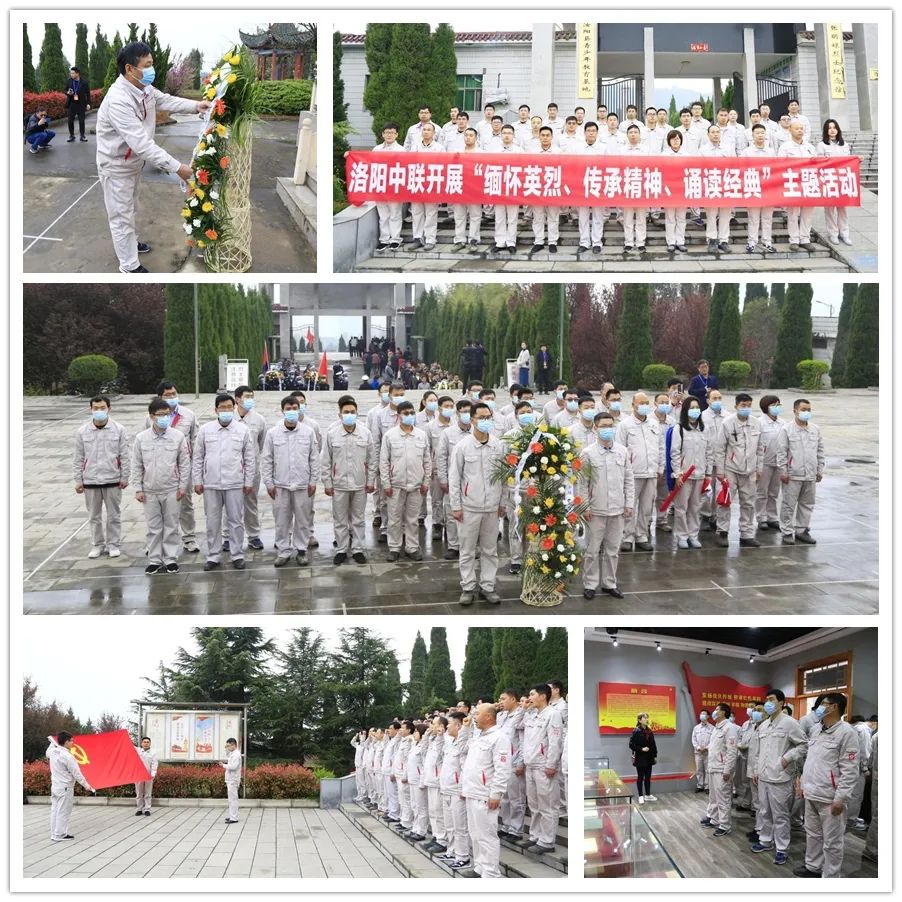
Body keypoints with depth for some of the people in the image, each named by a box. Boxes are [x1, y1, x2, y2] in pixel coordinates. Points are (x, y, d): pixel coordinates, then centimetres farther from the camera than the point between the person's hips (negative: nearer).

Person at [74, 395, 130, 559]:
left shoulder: (119, 430, -5)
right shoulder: (83, 432, -2)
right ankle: (97, 545, 21)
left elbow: (125, 456, -1)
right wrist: (78, 480, 2)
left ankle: (113, 544, 19)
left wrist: (125, 477, -3)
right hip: (90, 480, 1)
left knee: (114, 515, 7)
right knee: (94, 516, 10)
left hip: (113, 480, -1)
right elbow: (79, 458, 4)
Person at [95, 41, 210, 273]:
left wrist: (195, 105, -8)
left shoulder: (143, 87, -9)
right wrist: (176, 167, -39)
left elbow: (165, 100, 9)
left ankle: (131, 242, 50)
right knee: (122, 215, 7)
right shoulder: (118, 100, -38)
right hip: (116, 166, -9)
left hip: (134, 160, 9)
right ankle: (129, 266, 20)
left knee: (131, 206, 28)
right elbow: (141, 143, -40)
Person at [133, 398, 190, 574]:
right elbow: (136, 466, 2)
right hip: (150, 490, 1)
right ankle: (154, 560, 15)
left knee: (171, 526, 6)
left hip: (171, 489, -1)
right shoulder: (141, 438, -3)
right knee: (153, 527, 7)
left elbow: (184, 463, 0)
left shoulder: (178, 436, -4)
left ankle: (171, 559, 14)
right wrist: (138, 489, 0)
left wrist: (183, 486, -2)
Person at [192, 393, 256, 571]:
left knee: (236, 521, 4)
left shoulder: (243, 430, 1)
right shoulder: (205, 430, 2)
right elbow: (198, 458, 7)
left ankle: (237, 555, 14)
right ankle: (213, 557, 16)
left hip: (235, 484, -1)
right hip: (211, 484, 1)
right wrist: (197, 481, 3)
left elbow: (250, 458, 4)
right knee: (213, 522, 7)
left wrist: (249, 482, 2)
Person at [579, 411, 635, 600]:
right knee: (592, 550, 4)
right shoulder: (588, 453, -5)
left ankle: (609, 583, 21)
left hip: (617, 509, 3)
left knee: (613, 549, 10)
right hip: (596, 510, -3)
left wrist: (629, 503, 4)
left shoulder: (622, 451, 4)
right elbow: (582, 483, -3)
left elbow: (628, 479, 9)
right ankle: (589, 585, 14)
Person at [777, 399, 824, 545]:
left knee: (807, 505, 12)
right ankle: (787, 532, 9)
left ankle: (802, 530, 23)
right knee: (789, 505, 0)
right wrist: (783, 471, -10)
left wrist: (820, 470, 12)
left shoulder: (815, 430, 8)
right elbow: (781, 452, -6)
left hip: (810, 475, 5)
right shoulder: (787, 430, -6)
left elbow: (820, 451, 15)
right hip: (793, 475, -5)